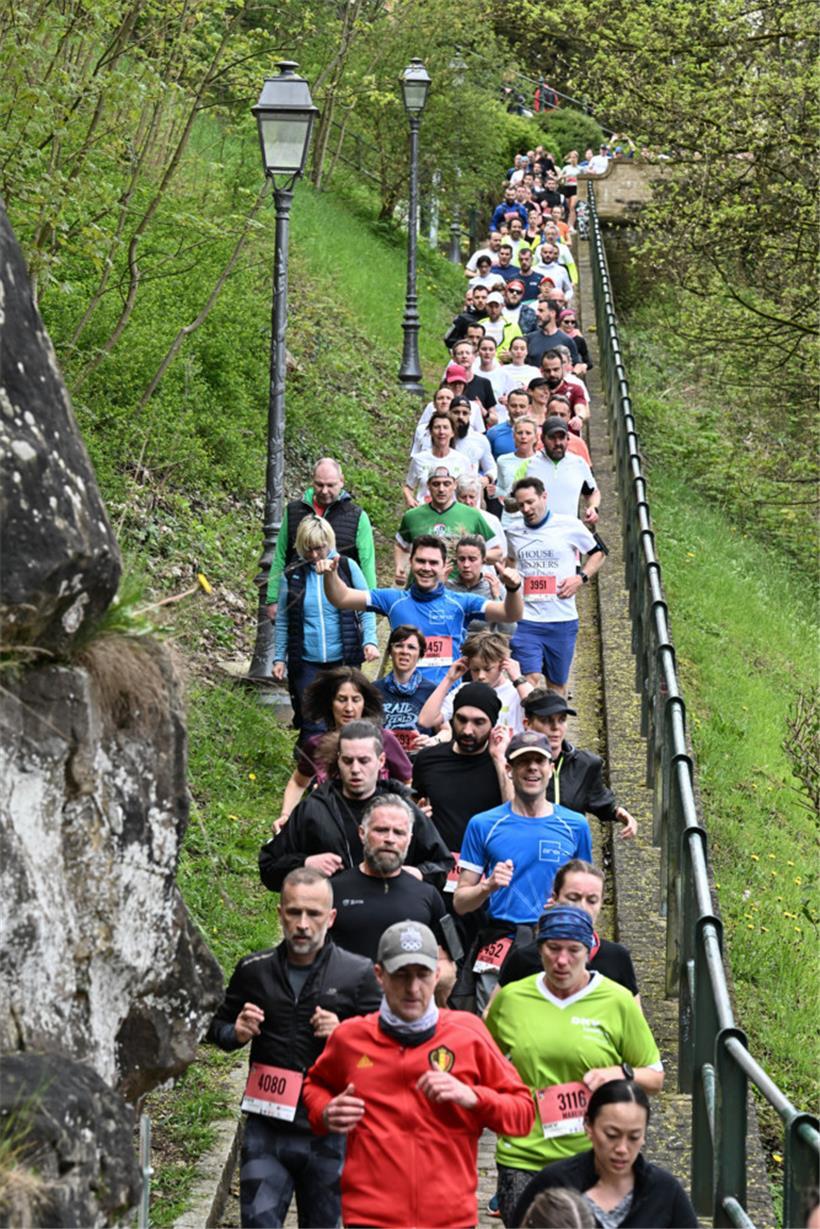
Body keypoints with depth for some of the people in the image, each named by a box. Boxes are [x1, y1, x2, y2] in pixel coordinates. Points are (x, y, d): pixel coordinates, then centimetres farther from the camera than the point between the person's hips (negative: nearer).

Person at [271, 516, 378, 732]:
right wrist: (279, 657, 3)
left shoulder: (347, 568, 0)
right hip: (306, 664, 0)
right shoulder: (291, 576, 2)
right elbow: (283, 622, 8)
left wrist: (370, 641, -14)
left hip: (344, 661, 0)